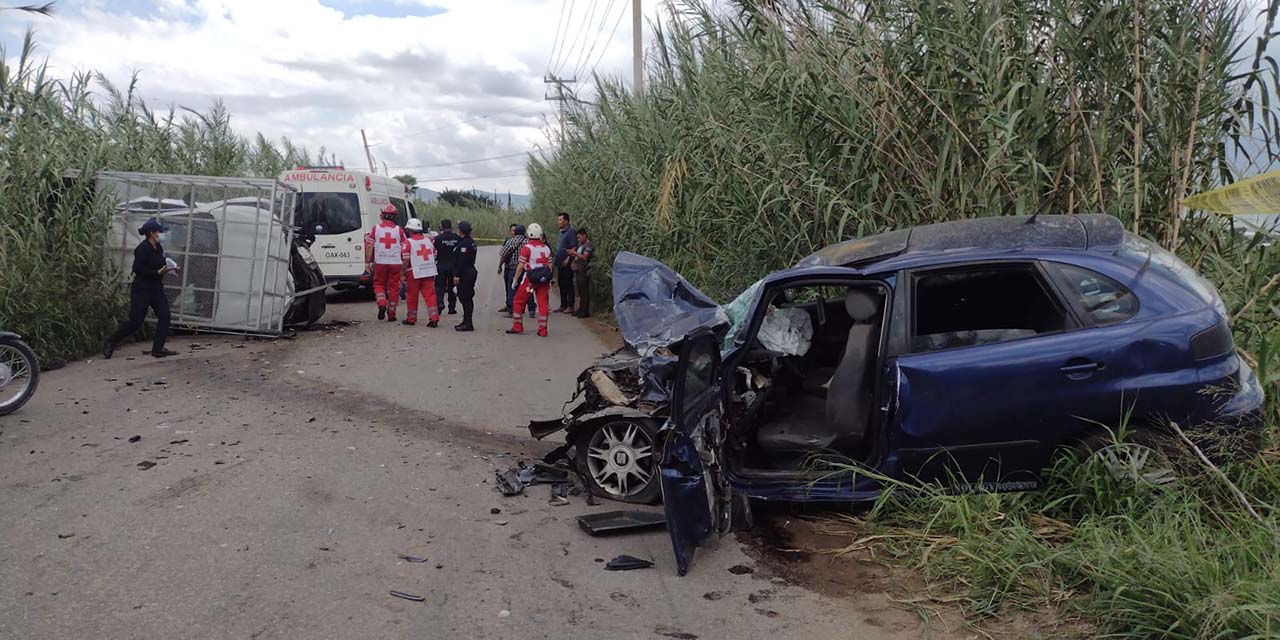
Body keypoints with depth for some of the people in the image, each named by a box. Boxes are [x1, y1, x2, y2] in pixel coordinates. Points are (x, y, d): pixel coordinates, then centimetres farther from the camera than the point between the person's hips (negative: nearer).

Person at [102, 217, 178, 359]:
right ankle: (110, 343, 14)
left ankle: (158, 349, 2)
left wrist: (168, 268, 3)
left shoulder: (159, 248, 9)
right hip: (141, 289, -8)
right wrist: (157, 272, -24)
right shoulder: (142, 249, -16)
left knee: (164, 316, -3)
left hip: (156, 288, 8)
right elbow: (138, 269, -22)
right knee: (135, 321, -4)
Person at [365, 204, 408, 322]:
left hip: (380, 263, 0)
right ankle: (391, 314, 10)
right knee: (393, 287, 7)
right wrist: (405, 266, 11)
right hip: (395, 263, 0)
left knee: (379, 284, 16)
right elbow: (404, 249, 2)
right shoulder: (399, 230, 1)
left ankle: (382, 304, -9)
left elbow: (369, 246, 0)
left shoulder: (375, 228, 0)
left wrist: (368, 262, 7)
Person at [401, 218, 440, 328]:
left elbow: (406, 260, -12)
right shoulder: (428, 240, 10)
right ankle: (434, 318, -8)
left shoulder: (408, 242, -8)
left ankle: (411, 318, 20)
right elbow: (434, 256, 14)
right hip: (429, 272, 4)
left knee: (412, 296, 9)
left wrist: (403, 274, -4)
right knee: (430, 295, 2)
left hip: (414, 273, -4)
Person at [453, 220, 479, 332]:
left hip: (465, 274, -10)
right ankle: (466, 322, 22)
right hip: (471, 271, 11)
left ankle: (467, 323, -7)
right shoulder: (471, 242, 15)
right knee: (468, 298, 15)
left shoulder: (464, 243, -17)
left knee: (465, 298, -8)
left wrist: (457, 275, -21)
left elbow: (462, 261, -22)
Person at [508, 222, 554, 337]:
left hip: (530, 279, -4)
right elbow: (550, 266, 11)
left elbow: (521, 266, -9)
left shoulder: (527, 248, -9)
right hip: (543, 280, 4)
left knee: (518, 302, 10)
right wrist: (548, 281, 20)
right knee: (543, 303, 6)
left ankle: (517, 327, 14)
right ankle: (543, 330, 8)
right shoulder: (546, 248, 7)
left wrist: (515, 280, 0)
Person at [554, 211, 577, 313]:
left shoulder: (571, 231, -11)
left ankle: (570, 307, 0)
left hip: (567, 264, -9)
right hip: (560, 263, 9)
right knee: (561, 285, 12)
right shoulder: (561, 232, 17)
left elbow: (574, 247, -17)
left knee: (568, 285, -4)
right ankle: (563, 306, 18)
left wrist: (568, 259, -21)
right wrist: (557, 260, 15)